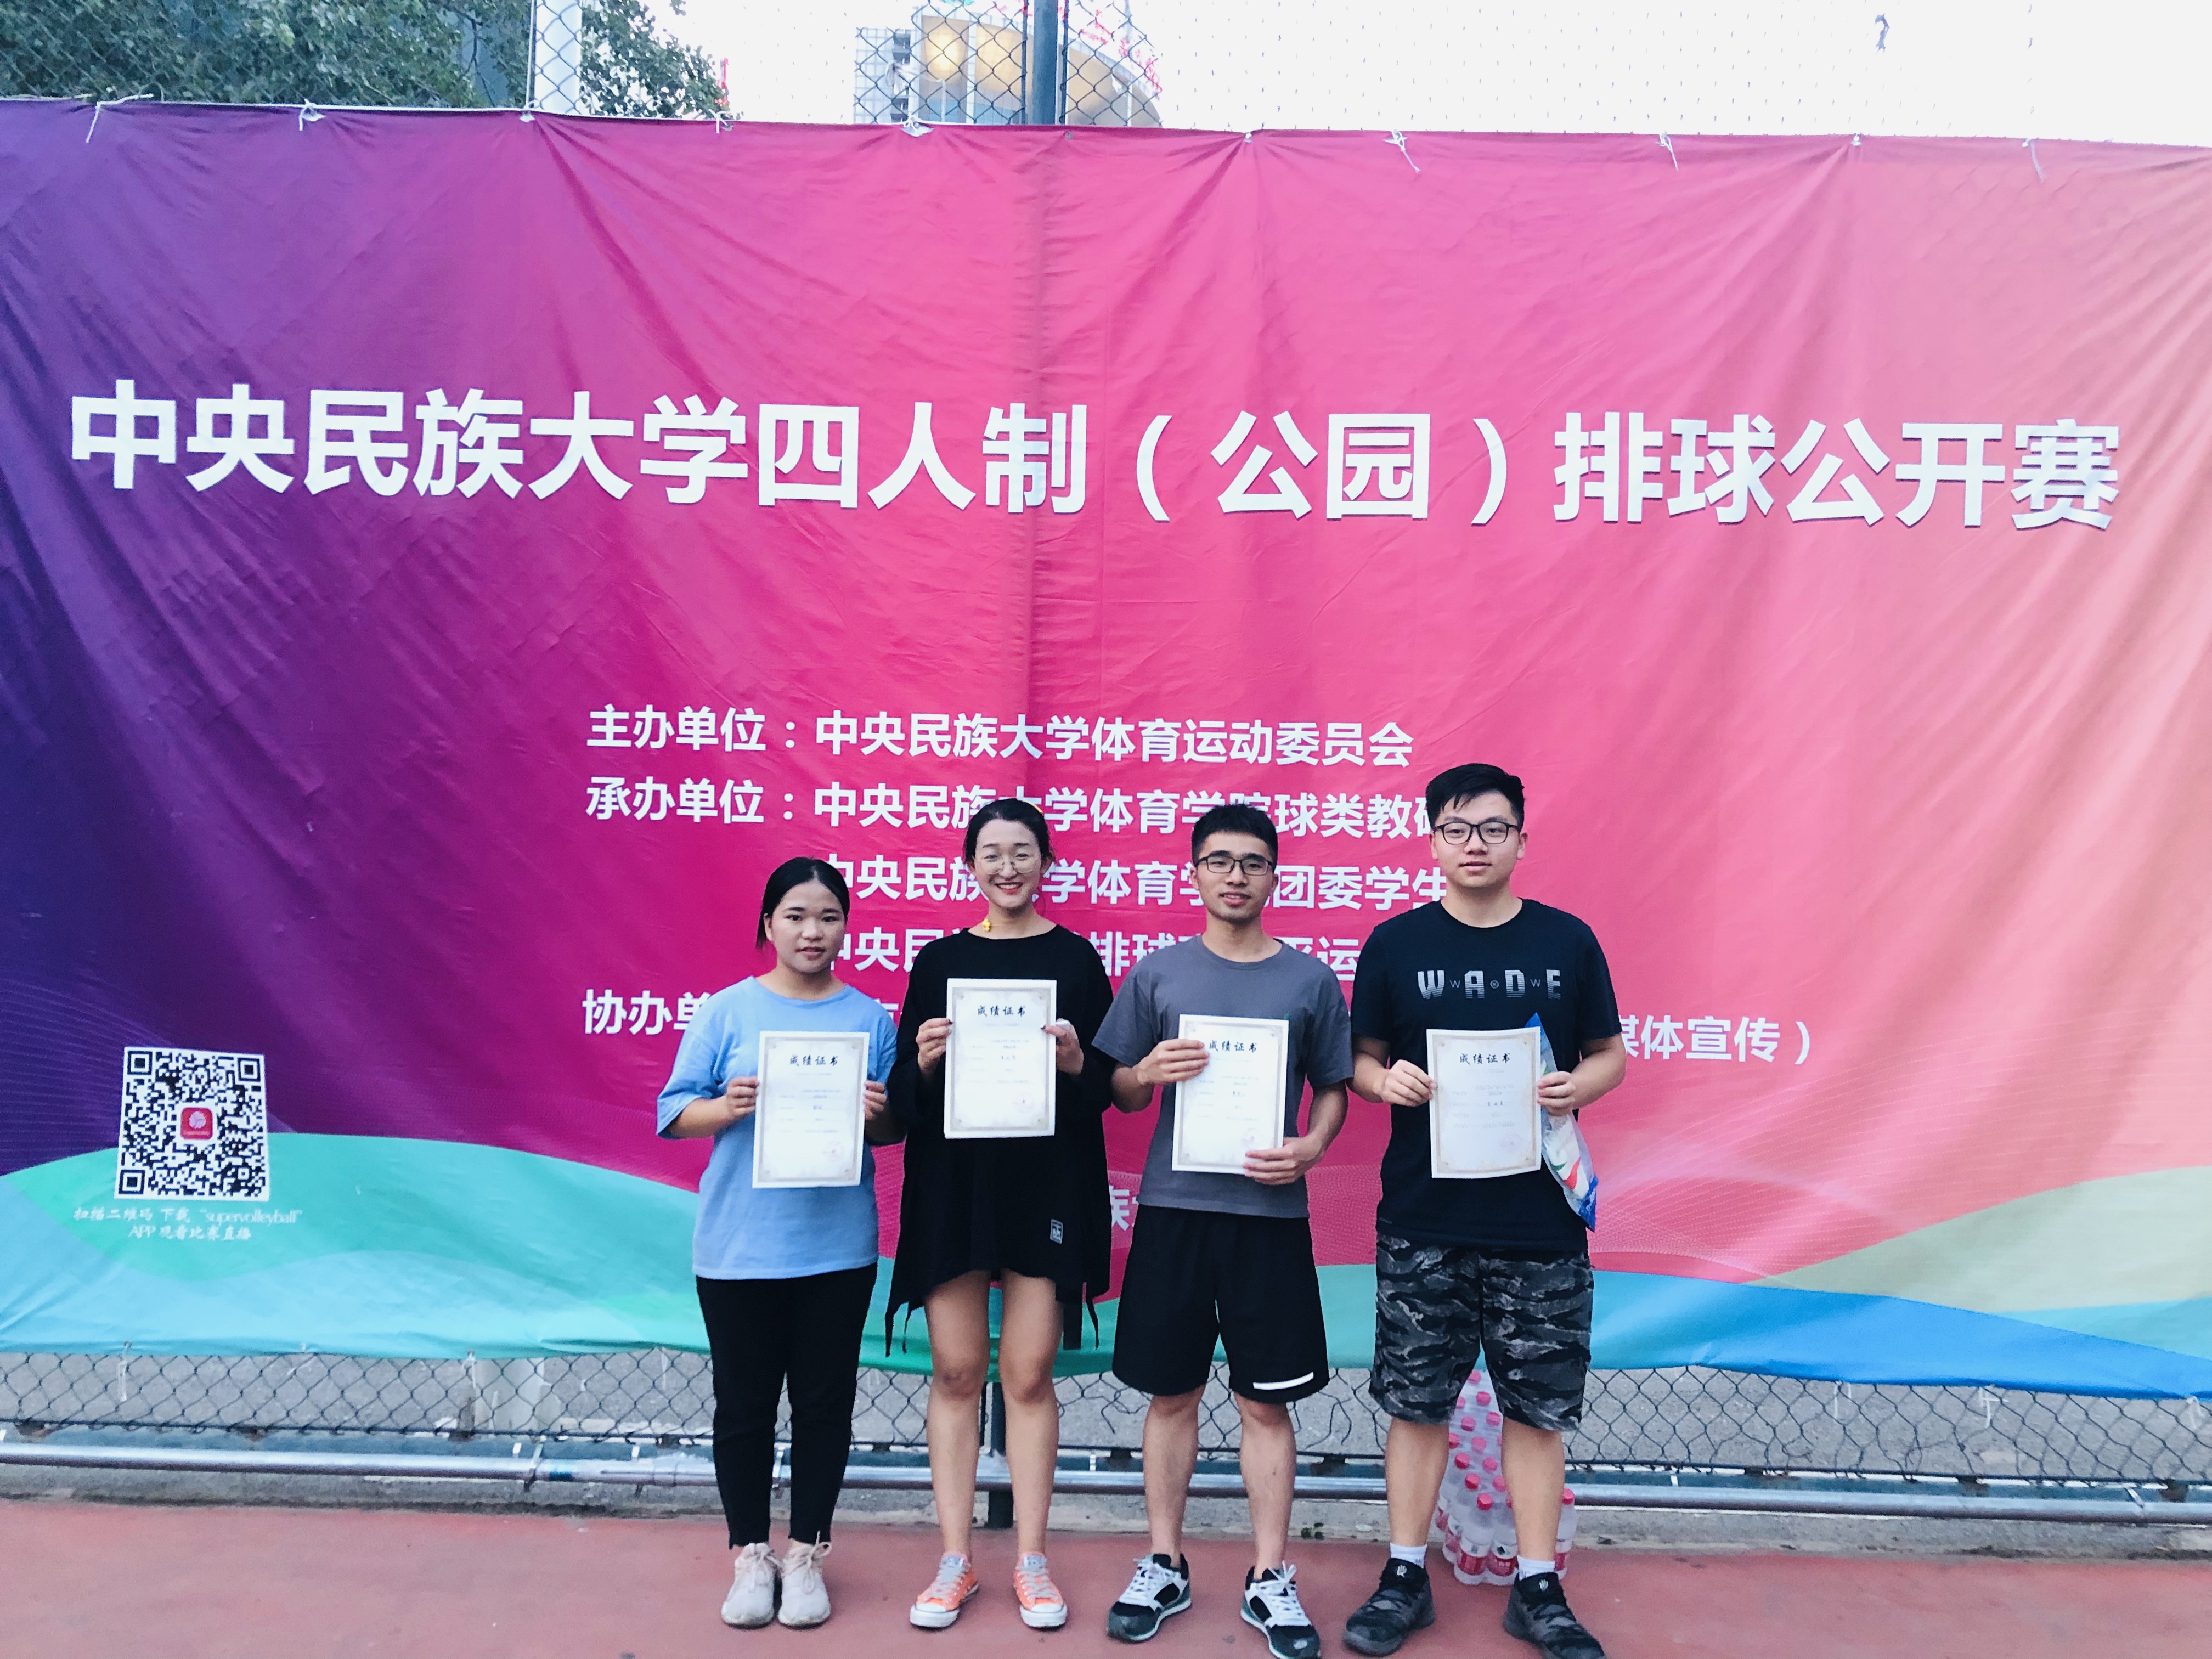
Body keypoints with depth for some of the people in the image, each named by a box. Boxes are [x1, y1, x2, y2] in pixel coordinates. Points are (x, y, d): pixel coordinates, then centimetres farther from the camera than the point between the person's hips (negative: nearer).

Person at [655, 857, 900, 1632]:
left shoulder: (871, 1018, 3)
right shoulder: (726, 1011, -2)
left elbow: (893, 1131, 8)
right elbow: (675, 1112, -2)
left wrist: (877, 1115, -13)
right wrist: (727, 1108, -21)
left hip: (838, 1248, 1)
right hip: (739, 1249, -1)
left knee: (824, 1402, 10)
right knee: (744, 1403, 10)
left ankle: (806, 1553, 28)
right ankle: (750, 1555, 28)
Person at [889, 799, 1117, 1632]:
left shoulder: (1075, 958, 4)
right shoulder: (939, 960, 7)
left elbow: (1108, 1085, 3)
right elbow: (904, 1090, 6)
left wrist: (1075, 1061, -17)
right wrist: (925, 1059, -15)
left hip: (1046, 1180, -1)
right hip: (952, 1179, 1)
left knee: (1028, 1374, 3)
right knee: (956, 1371, 5)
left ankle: (1031, 1560, 18)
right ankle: (955, 1559, 19)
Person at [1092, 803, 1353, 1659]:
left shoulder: (1310, 981, 4)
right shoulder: (1157, 974, 4)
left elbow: (1334, 1088, 10)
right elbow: (1117, 1093, 8)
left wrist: (1312, 1147, -8)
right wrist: (1149, 1072, -13)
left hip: (1269, 1212, 0)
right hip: (1173, 1207, 1)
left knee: (1266, 1400, 6)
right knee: (1171, 1393, 10)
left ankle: (1270, 1577, 21)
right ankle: (1164, 1565, 25)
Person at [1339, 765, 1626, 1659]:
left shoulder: (1568, 941, 3)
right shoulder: (1395, 944, 1)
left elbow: (1610, 1055, 8)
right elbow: (1360, 1059, 7)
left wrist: (1576, 1087, -13)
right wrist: (1385, 1079, -15)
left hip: (1541, 1223, 1)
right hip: (1422, 1222, 0)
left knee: (1538, 1407, 9)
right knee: (1415, 1401, 8)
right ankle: (1404, 1578, 24)